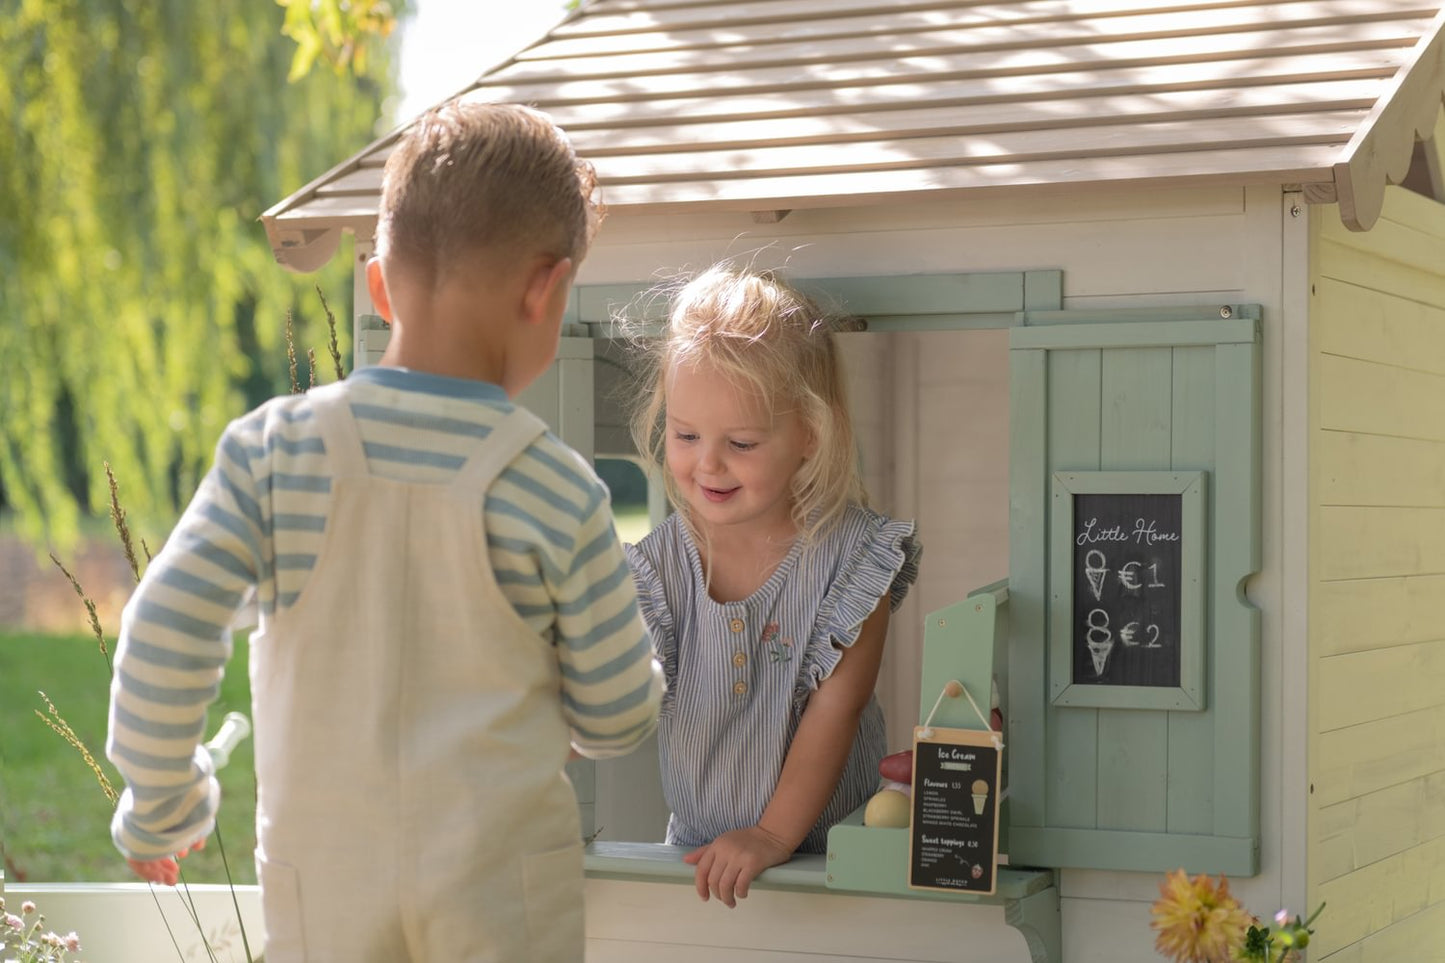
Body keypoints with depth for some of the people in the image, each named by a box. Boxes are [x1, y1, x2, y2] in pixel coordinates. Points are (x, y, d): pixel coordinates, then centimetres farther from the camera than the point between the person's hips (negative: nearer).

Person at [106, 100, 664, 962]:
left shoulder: (271, 450, -9)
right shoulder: (558, 494, -12)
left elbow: (165, 635, -12)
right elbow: (619, 719, -3)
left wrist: (159, 805, 5)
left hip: (324, 875, 2)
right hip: (506, 884, -2)